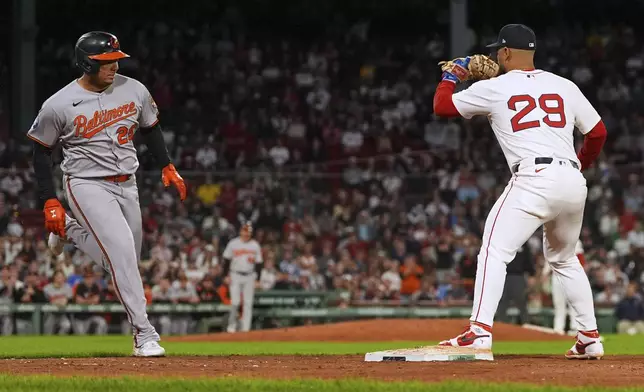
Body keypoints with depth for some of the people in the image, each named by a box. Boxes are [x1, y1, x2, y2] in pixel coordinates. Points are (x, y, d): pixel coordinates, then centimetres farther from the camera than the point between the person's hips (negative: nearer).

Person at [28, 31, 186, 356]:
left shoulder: (134, 91, -2)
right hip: (87, 185, -6)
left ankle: (72, 231, 38)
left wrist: (167, 168, 10)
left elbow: (151, 128, 16)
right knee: (121, 249, -22)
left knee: (124, 259, 11)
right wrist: (50, 203, -7)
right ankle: (144, 333, -18)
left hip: (127, 185, 6)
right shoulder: (58, 106, -14)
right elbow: (42, 152, -3)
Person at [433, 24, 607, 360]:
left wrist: (452, 75, 32)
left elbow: (441, 106, 13)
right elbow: (598, 132, 19)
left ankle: (480, 331, -23)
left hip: (534, 180, -6)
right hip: (574, 182, 6)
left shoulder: (494, 89, 6)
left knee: (494, 251, -6)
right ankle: (590, 338, 21)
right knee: (564, 259, 23)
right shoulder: (565, 87, 16)